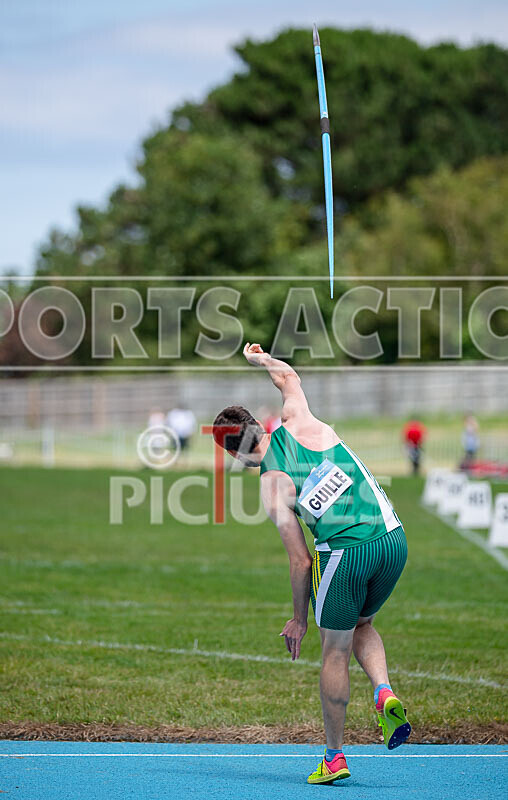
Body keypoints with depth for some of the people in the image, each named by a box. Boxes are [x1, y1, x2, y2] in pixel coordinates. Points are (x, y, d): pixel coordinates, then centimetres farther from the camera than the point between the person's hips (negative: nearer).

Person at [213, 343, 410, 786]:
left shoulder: (272, 487, -4)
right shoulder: (300, 424, 6)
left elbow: (301, 560, -4)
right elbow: (288, 376, 30)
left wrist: (299, 620, 7)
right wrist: (260, 358, 51)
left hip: (344, 553, -5)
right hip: (392, 537, 5)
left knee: (336, 652, 10)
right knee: (363, 625, 28)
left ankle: (334, 755, 16)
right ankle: (385, 693, 0)